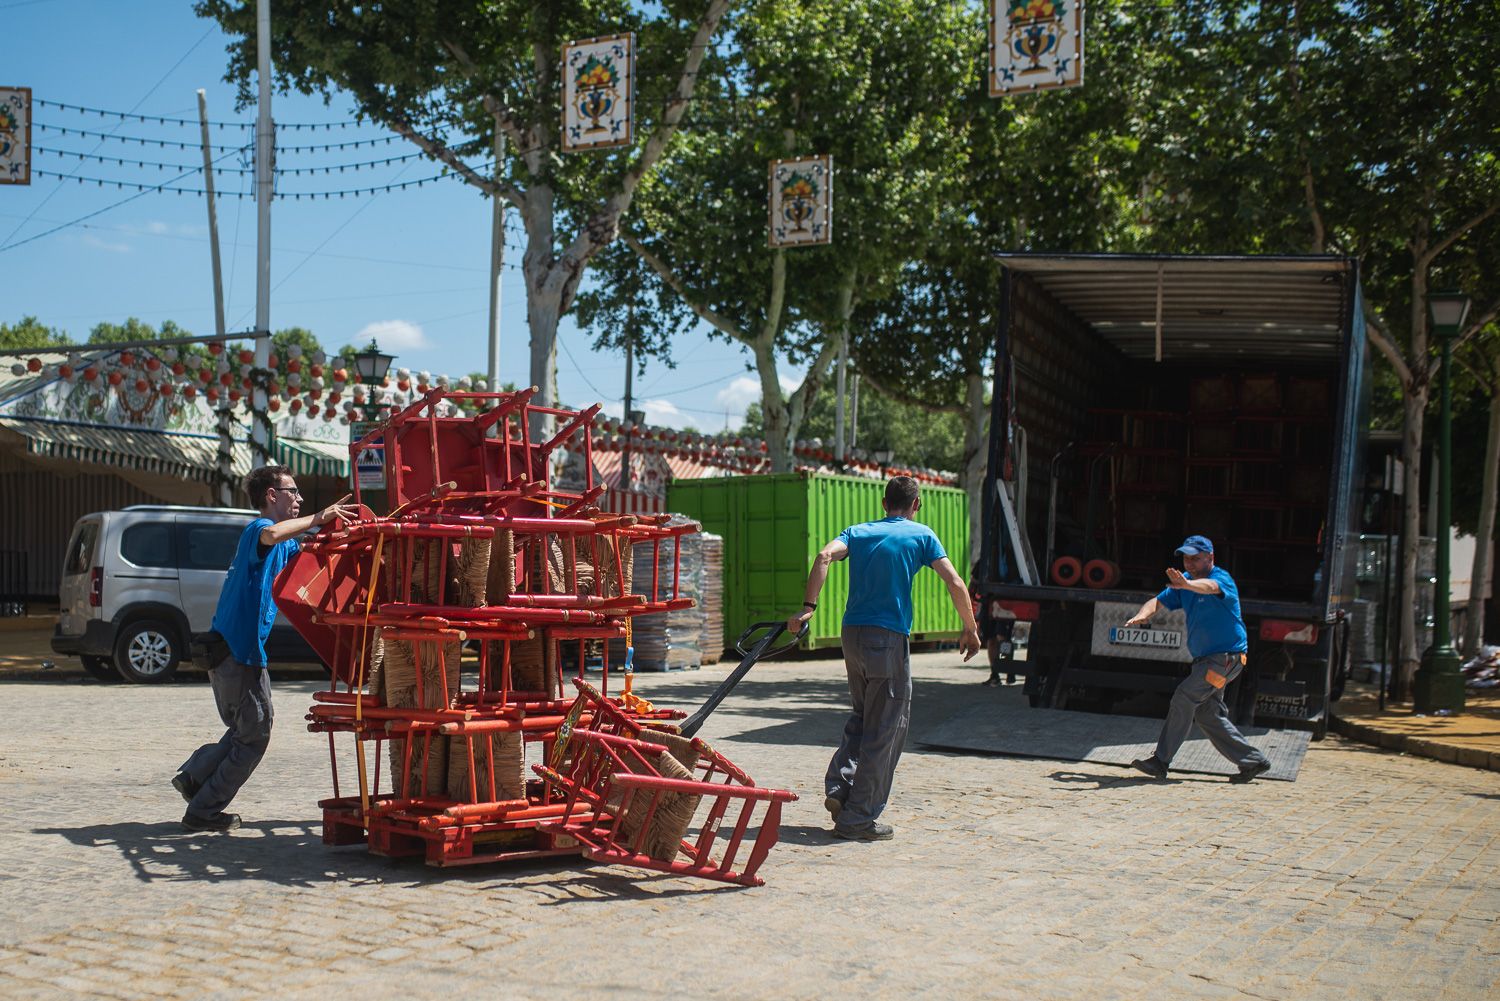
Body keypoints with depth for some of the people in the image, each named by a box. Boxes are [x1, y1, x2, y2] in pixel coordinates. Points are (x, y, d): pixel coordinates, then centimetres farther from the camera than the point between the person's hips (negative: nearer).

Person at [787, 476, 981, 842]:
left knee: (862, 717, 23)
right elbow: (955, 583, -4)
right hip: (889, 637, -5)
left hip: (852, 633, 5)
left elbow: (825, 556, -6)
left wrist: (808, 606, -10)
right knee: (885, 729, 3)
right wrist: (970, 630, 5)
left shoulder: (858, 532, 14)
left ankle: (839, 785, 9)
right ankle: (858, 818, 5)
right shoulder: (921, 535, 5)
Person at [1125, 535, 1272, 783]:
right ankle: (1252, 760, 20)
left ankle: (1161, 761, -13)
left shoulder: (1222, 578, -17)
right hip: (1205, 658, 9)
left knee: (1184, 697, -17)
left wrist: (1187, 584, -63)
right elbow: (1158, 602, 0)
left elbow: (1209, 586, -41)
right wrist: (1143, 614, -23)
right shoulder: (1184, 581, 7)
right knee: (1205, 714, 10)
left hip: (1227, 656, -9)